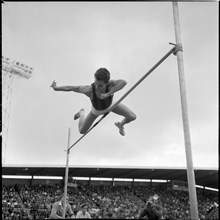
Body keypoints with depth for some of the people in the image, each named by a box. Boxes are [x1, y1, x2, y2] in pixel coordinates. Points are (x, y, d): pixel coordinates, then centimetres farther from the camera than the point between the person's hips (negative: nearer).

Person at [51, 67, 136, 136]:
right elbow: (72, 88, -31)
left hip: (110, 105, 1)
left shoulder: (110, 83, -47)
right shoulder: (88, 90, -48)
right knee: (82, 131, 13)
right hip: (97, 110, 0)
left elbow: (123, 82, -69)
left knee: (132, 117, -7)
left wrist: (108, 94, -71)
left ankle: (120, 124, 31)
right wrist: (56, 88, -18)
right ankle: (82, 113, 47)